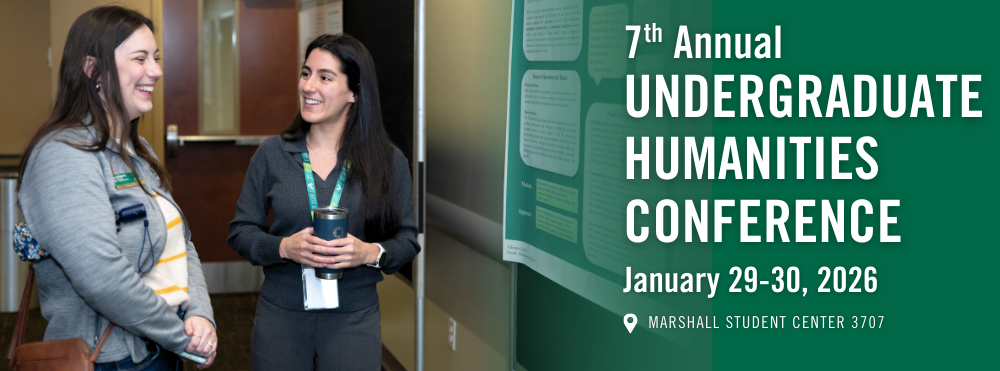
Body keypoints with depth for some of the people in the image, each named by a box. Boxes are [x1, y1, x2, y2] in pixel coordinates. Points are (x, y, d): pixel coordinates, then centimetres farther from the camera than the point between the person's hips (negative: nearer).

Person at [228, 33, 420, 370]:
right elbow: (241, 231, 4)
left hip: (354, 318, -1)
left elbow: (408, 239, 3)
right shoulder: (272, 154, 1)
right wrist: (284, 247, -15)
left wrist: (371, 253, -17)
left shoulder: (388, 161, -2)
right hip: (279, 316, 1)